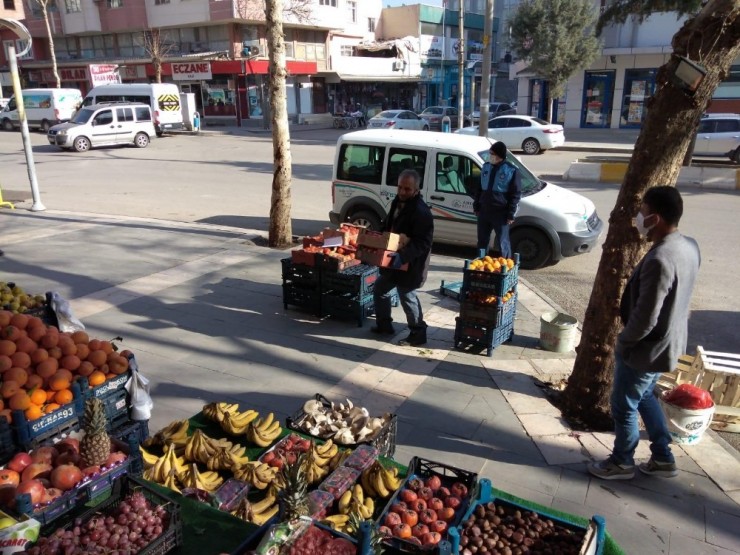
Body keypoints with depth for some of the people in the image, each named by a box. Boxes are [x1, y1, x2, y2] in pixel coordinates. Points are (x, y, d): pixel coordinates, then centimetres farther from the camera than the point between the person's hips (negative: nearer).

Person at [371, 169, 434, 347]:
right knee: (380, 290, 20)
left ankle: (418, 334, 20)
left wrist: (402, 256, -38)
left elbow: (423, 244, -28)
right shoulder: (398, 202, 5)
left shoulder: (421, 212, -24)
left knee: (407, 297, 2)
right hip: (394, 260, 9)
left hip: (409, 264, -9)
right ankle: (384, 324, 39)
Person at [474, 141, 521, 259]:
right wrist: (476, 206, 12)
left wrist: (511, 214, -12)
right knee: (482, 240, 14)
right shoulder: (486, 167, 8)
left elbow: (516, 194, -8)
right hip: (484, 211, 6)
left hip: (501, 213, -5)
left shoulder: (511, 170, -9)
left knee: (503, 242, 2)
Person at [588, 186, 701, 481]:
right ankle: (663, 458, 38)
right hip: (670, 341, 9)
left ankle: (622, 463, 31)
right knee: (645, 396, 27)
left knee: (624, 406, 11)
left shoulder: (659, 260, -32)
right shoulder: (689, 246, -1)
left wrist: (623, 341, -12)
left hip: (648, 347, -9)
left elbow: (645, 318, -28)